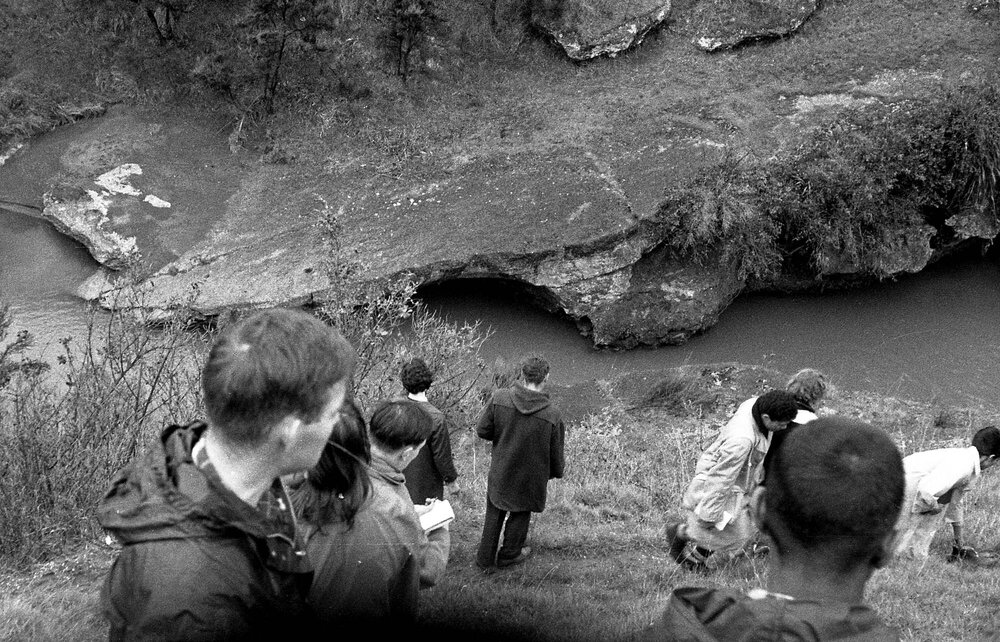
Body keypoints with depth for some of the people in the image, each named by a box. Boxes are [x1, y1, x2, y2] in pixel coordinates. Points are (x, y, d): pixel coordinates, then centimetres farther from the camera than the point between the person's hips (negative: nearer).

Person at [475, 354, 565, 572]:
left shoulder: (500, 398, -20)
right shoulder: (552, 415, -24)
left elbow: (482, 430, -9)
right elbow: (556, 454, -11)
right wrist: (557, 471, 11)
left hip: (500, 470, 2)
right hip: (531, 476, -2)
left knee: (494, 513, 21)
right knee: (520, 513, 22)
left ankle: (485, 558, 31)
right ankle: (509, 554, 41)